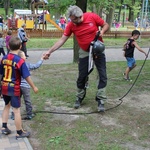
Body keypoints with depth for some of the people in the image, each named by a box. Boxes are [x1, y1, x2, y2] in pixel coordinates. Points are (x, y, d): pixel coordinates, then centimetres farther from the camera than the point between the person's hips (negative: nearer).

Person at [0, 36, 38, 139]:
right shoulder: (20, 61, -17)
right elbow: (27, 76, -14)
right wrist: (34, 87, -2)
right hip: (14, 89, -6)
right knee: (17, 110, 4)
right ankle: (19, 133, 14)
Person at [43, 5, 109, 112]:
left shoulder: (92, 17, -18)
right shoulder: (71, 25, -13)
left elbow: (106, 25, -3)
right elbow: (62, 40, -10)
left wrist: (102, 32, -25)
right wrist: (49, 51, -15)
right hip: (84, 52, 1)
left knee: (103, 75, -4)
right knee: (82, 76, 4)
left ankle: (100, 100, 3)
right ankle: (79, 98, 23)